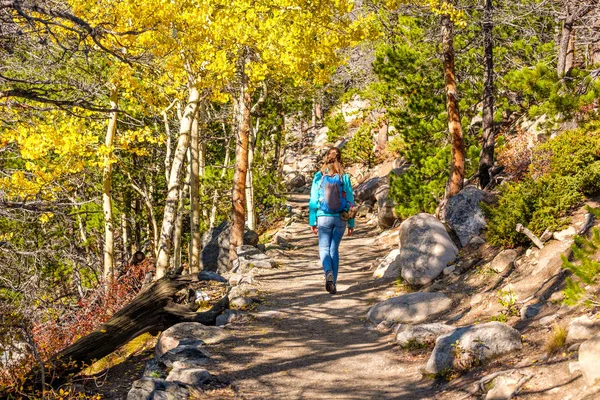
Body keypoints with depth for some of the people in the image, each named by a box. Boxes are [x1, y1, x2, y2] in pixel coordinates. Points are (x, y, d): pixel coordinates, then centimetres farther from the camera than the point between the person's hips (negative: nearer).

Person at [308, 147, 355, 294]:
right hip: (340, 218, 1)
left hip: (323, 217, -1)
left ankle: (328, 272, -20)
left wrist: (312, 221, 4)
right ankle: (333, 282, 12)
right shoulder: (344, 177, -3)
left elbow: (313, 200, -3)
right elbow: (350, 201, -1)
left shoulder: (319, 176, -5)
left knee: (324, 248, 8)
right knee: (334, 248, 12)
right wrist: (351, 223, 7)